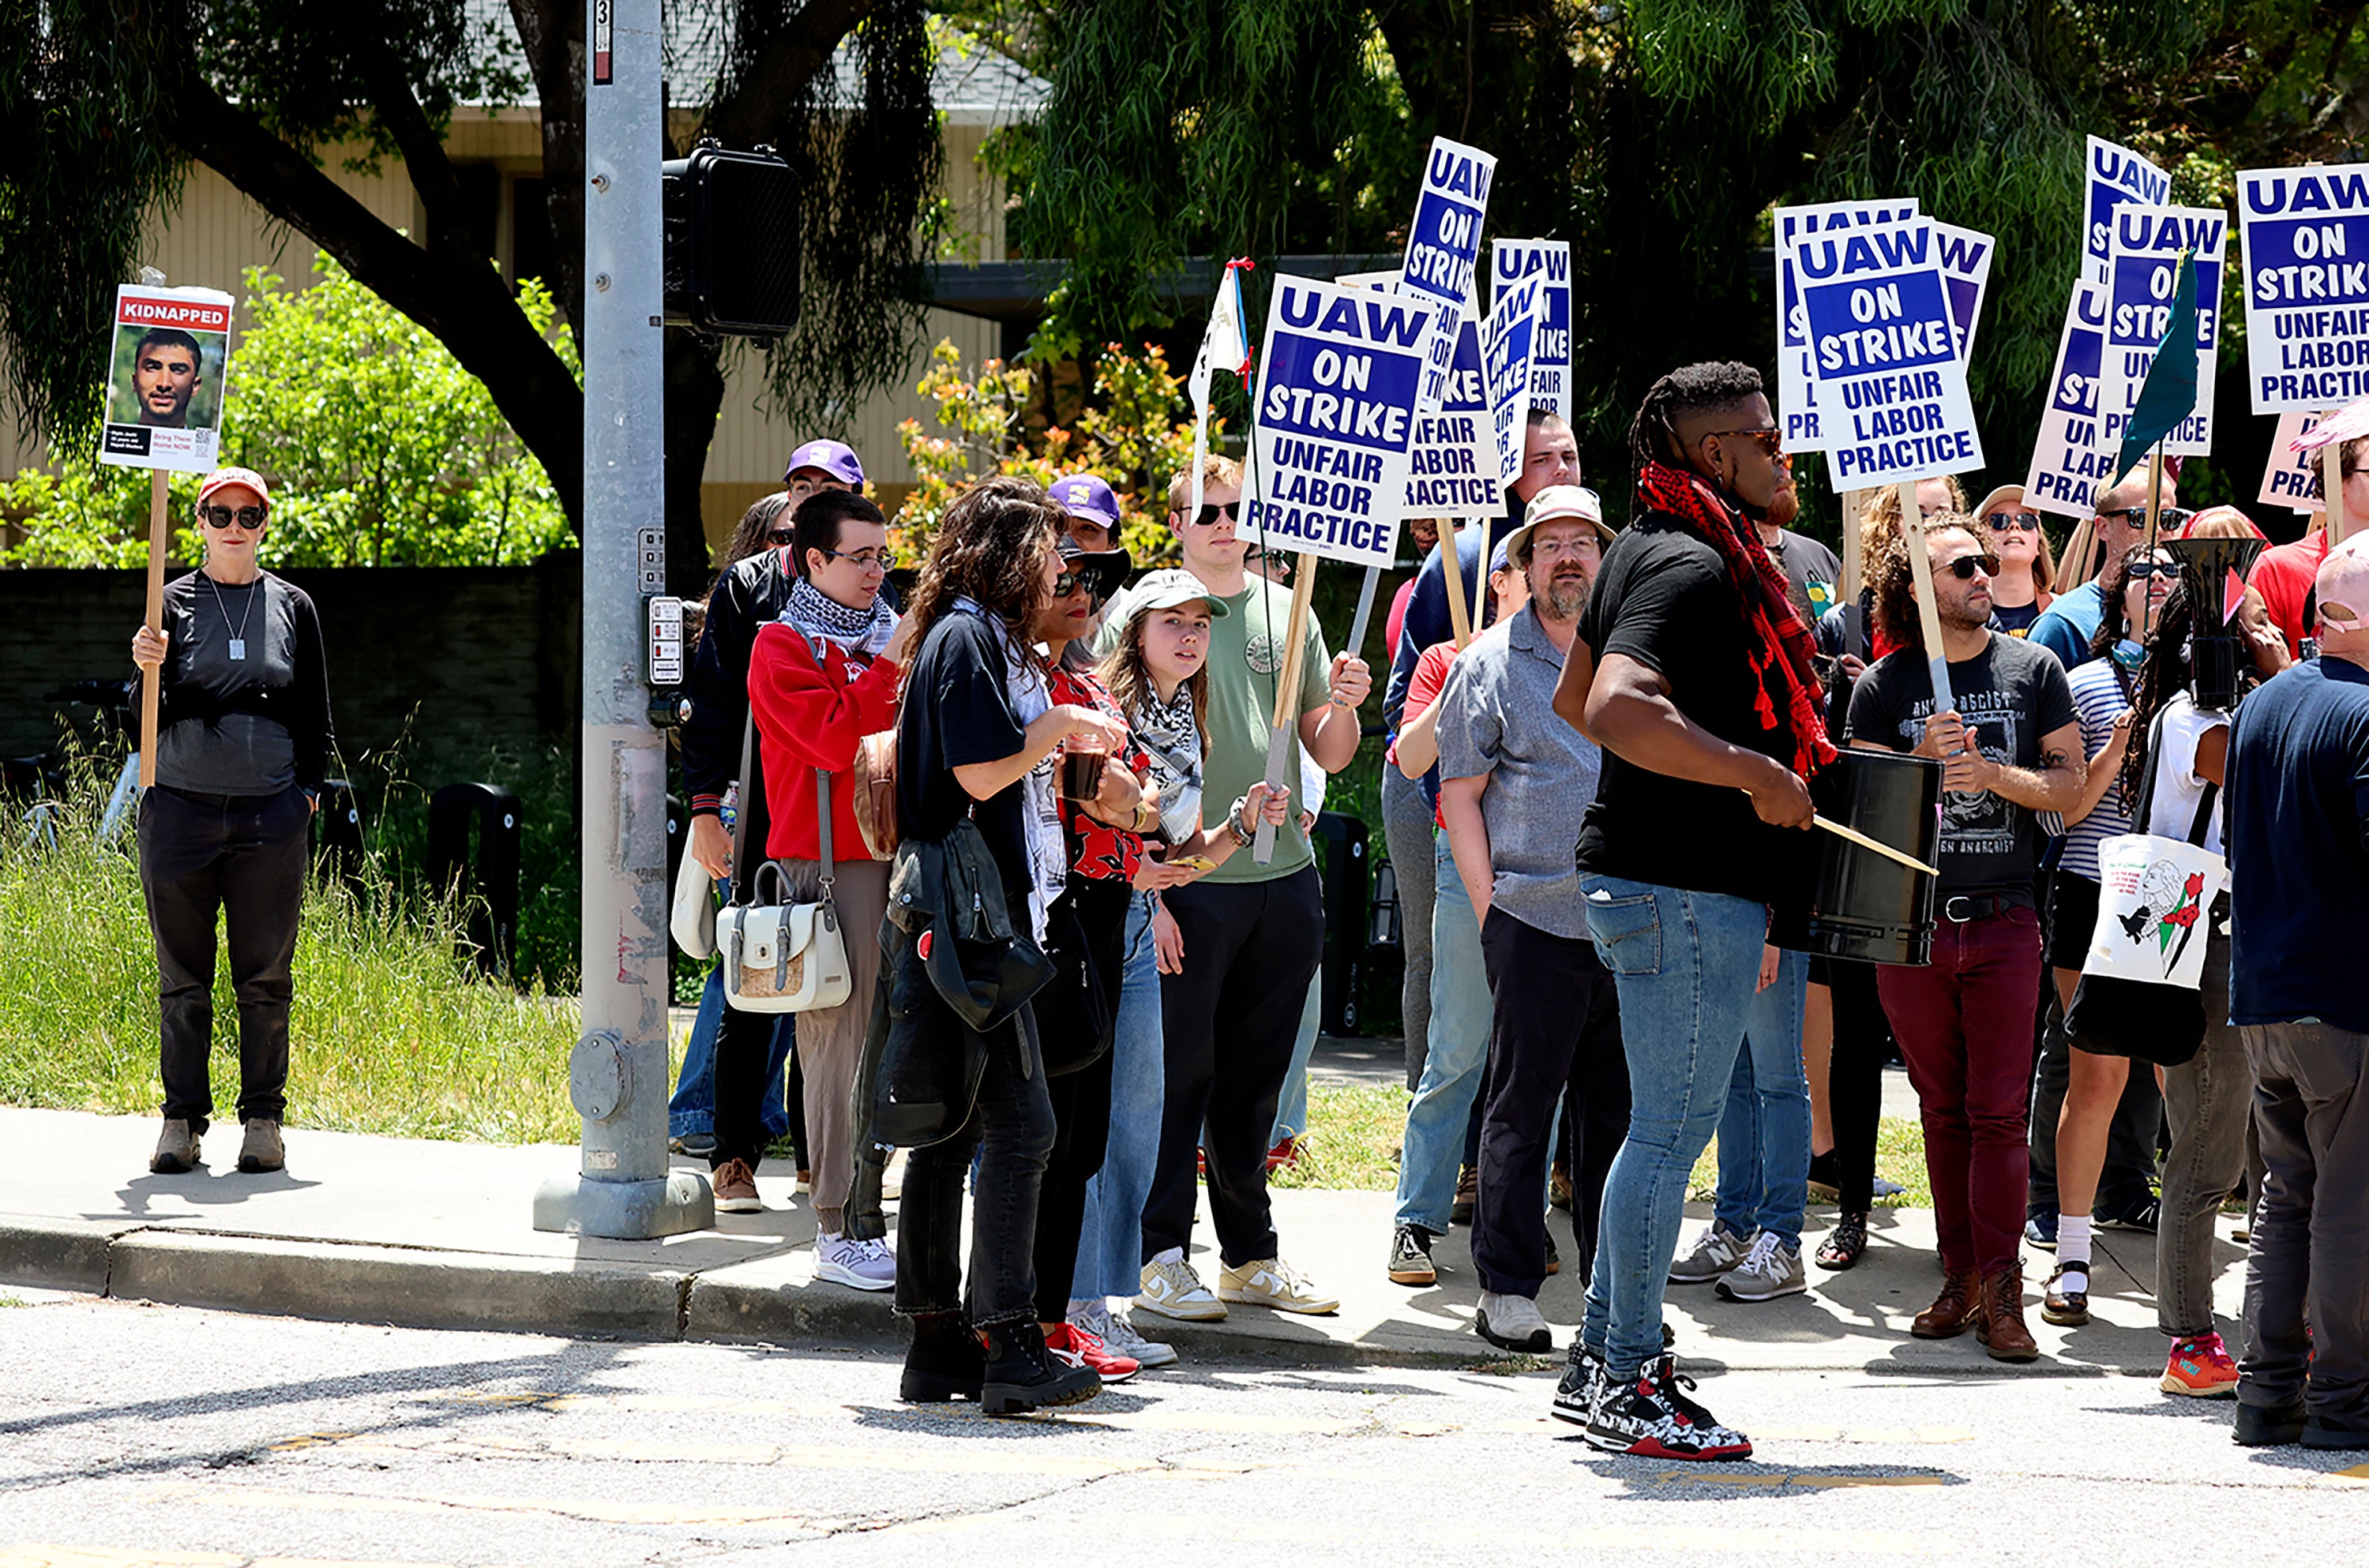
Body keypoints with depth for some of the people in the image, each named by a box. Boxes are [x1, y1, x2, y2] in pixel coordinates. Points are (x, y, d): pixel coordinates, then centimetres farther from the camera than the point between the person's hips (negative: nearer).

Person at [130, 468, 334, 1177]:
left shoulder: (293, 608, 8)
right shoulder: (172, 604, 4)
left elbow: (315, 718, 13)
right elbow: (155, 720, -2)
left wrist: (307, 793, 4)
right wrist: (150, 671, -20)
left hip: (270, 815, 0)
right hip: (181, 807, 0)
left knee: (265, 978, 2)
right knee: (182, 977, 2)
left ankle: (264, 1118, 9)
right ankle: (182, 1120, 9)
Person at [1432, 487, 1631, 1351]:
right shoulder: (1490, 662, 2)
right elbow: (1460, 794, 1)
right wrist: (1489, 907, -6)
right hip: (1532, 919, -3)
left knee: (1616, 1103, 8)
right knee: (1522, 1102, -2)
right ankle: (1505, 1288, 1)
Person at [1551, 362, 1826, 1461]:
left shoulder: (1645, 548, 15)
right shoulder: (1694, 567, -18)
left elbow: (1574, 701, 25)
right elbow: (1616, 710, -32)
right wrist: (1755, 771, -27)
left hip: (1637, 868, 11)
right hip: (1688, 886, -11)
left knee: (1664, 1125, 16)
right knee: (1673, 1130, -5)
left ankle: (1601, 1359, 21)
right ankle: (1631, 1386, -1)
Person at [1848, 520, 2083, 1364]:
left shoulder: (2034, 668, 5)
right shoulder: (1884, 686, 4)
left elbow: (2070, 781, 4)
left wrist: (1992, 774, -12)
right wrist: (1923, 761, -16)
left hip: (2004, 921, -1)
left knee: (1998, 1112, -6)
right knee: (1944, 1109, 7)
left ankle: (2000, 1292, -5)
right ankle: (1960, 1273, 14)